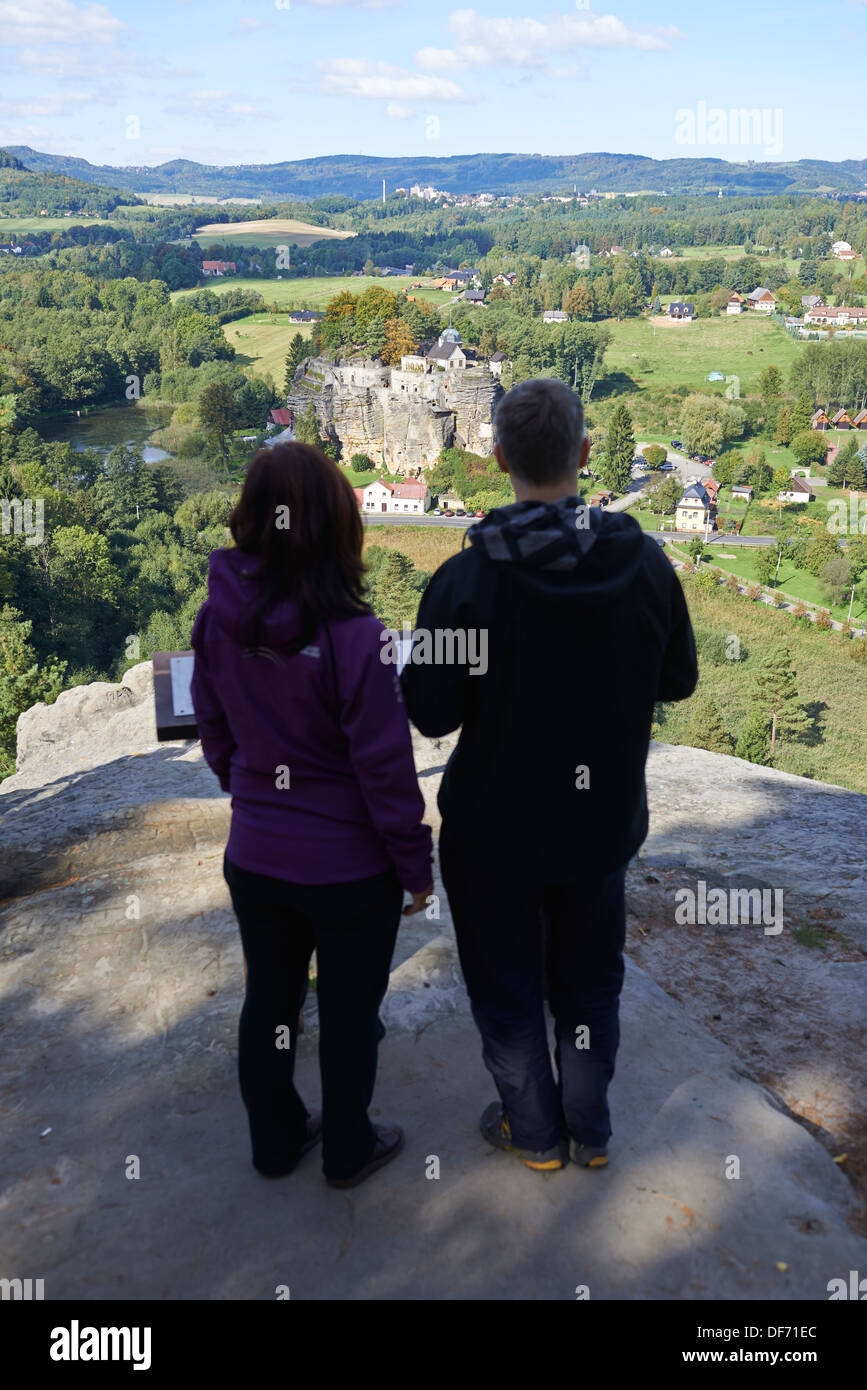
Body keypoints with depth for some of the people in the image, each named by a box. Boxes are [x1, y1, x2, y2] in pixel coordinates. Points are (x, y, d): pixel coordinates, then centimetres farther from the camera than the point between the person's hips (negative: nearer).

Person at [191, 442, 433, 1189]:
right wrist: (416, 865, -6)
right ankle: (348, 1149, 37)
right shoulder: (350, 635, -25)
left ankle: (275, 1138, 43)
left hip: (253, 856, 5)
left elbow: (215, 735, 4)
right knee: (349, 1013, 17)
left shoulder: (217, 620, -9)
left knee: (268, 1000, 22)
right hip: (348, 867, -4)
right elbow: (385, 766, -19)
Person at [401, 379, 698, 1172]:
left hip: (496, 825, -3)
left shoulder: (466, 579, -23)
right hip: (604, 818, 3)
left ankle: (534, 1130, 35)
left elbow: (432, 714, -16)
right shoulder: (644, 562, -13)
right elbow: (679, 680, -1)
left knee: (508, 986, 19)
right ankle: (589, 1129, 39)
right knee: (590, 982, 23)